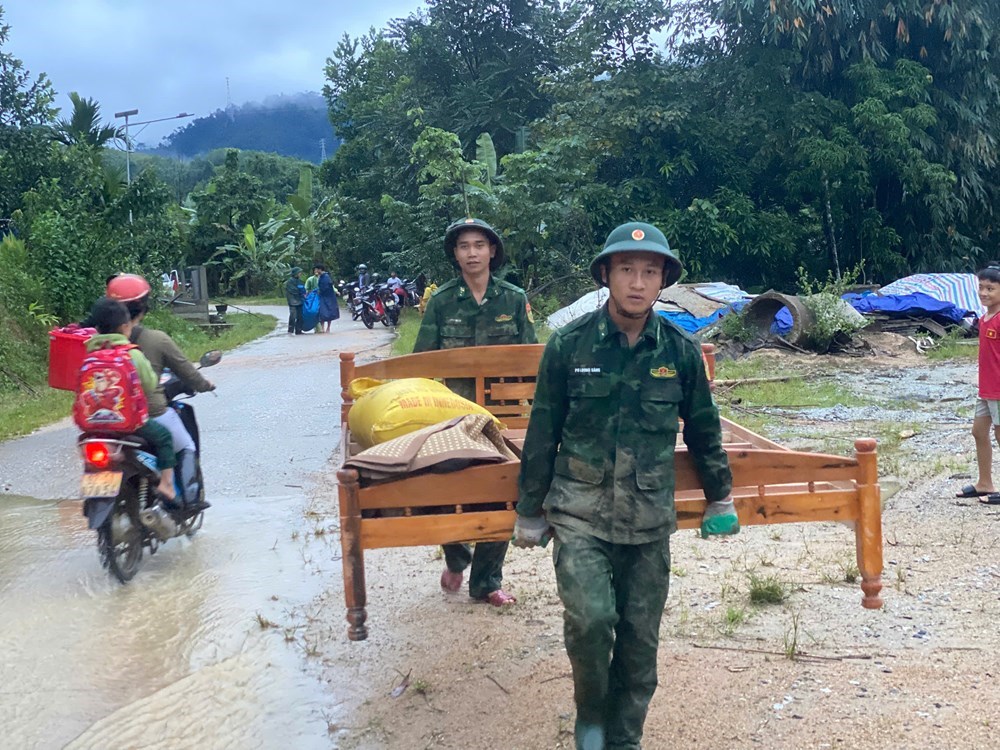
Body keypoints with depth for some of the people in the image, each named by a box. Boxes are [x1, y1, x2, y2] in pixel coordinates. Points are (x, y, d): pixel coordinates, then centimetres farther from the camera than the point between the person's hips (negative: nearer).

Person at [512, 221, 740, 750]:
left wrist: (720, 498, 20)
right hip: (580, 514, -2)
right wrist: (529, 512, 6)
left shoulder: (681, 350, -2)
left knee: (640, 639, 8)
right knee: (590, 618, -18)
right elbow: (542, 433, 1)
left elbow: (703, 430, 13)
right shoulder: (569, 344, -6)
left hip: (649, 521, 2)